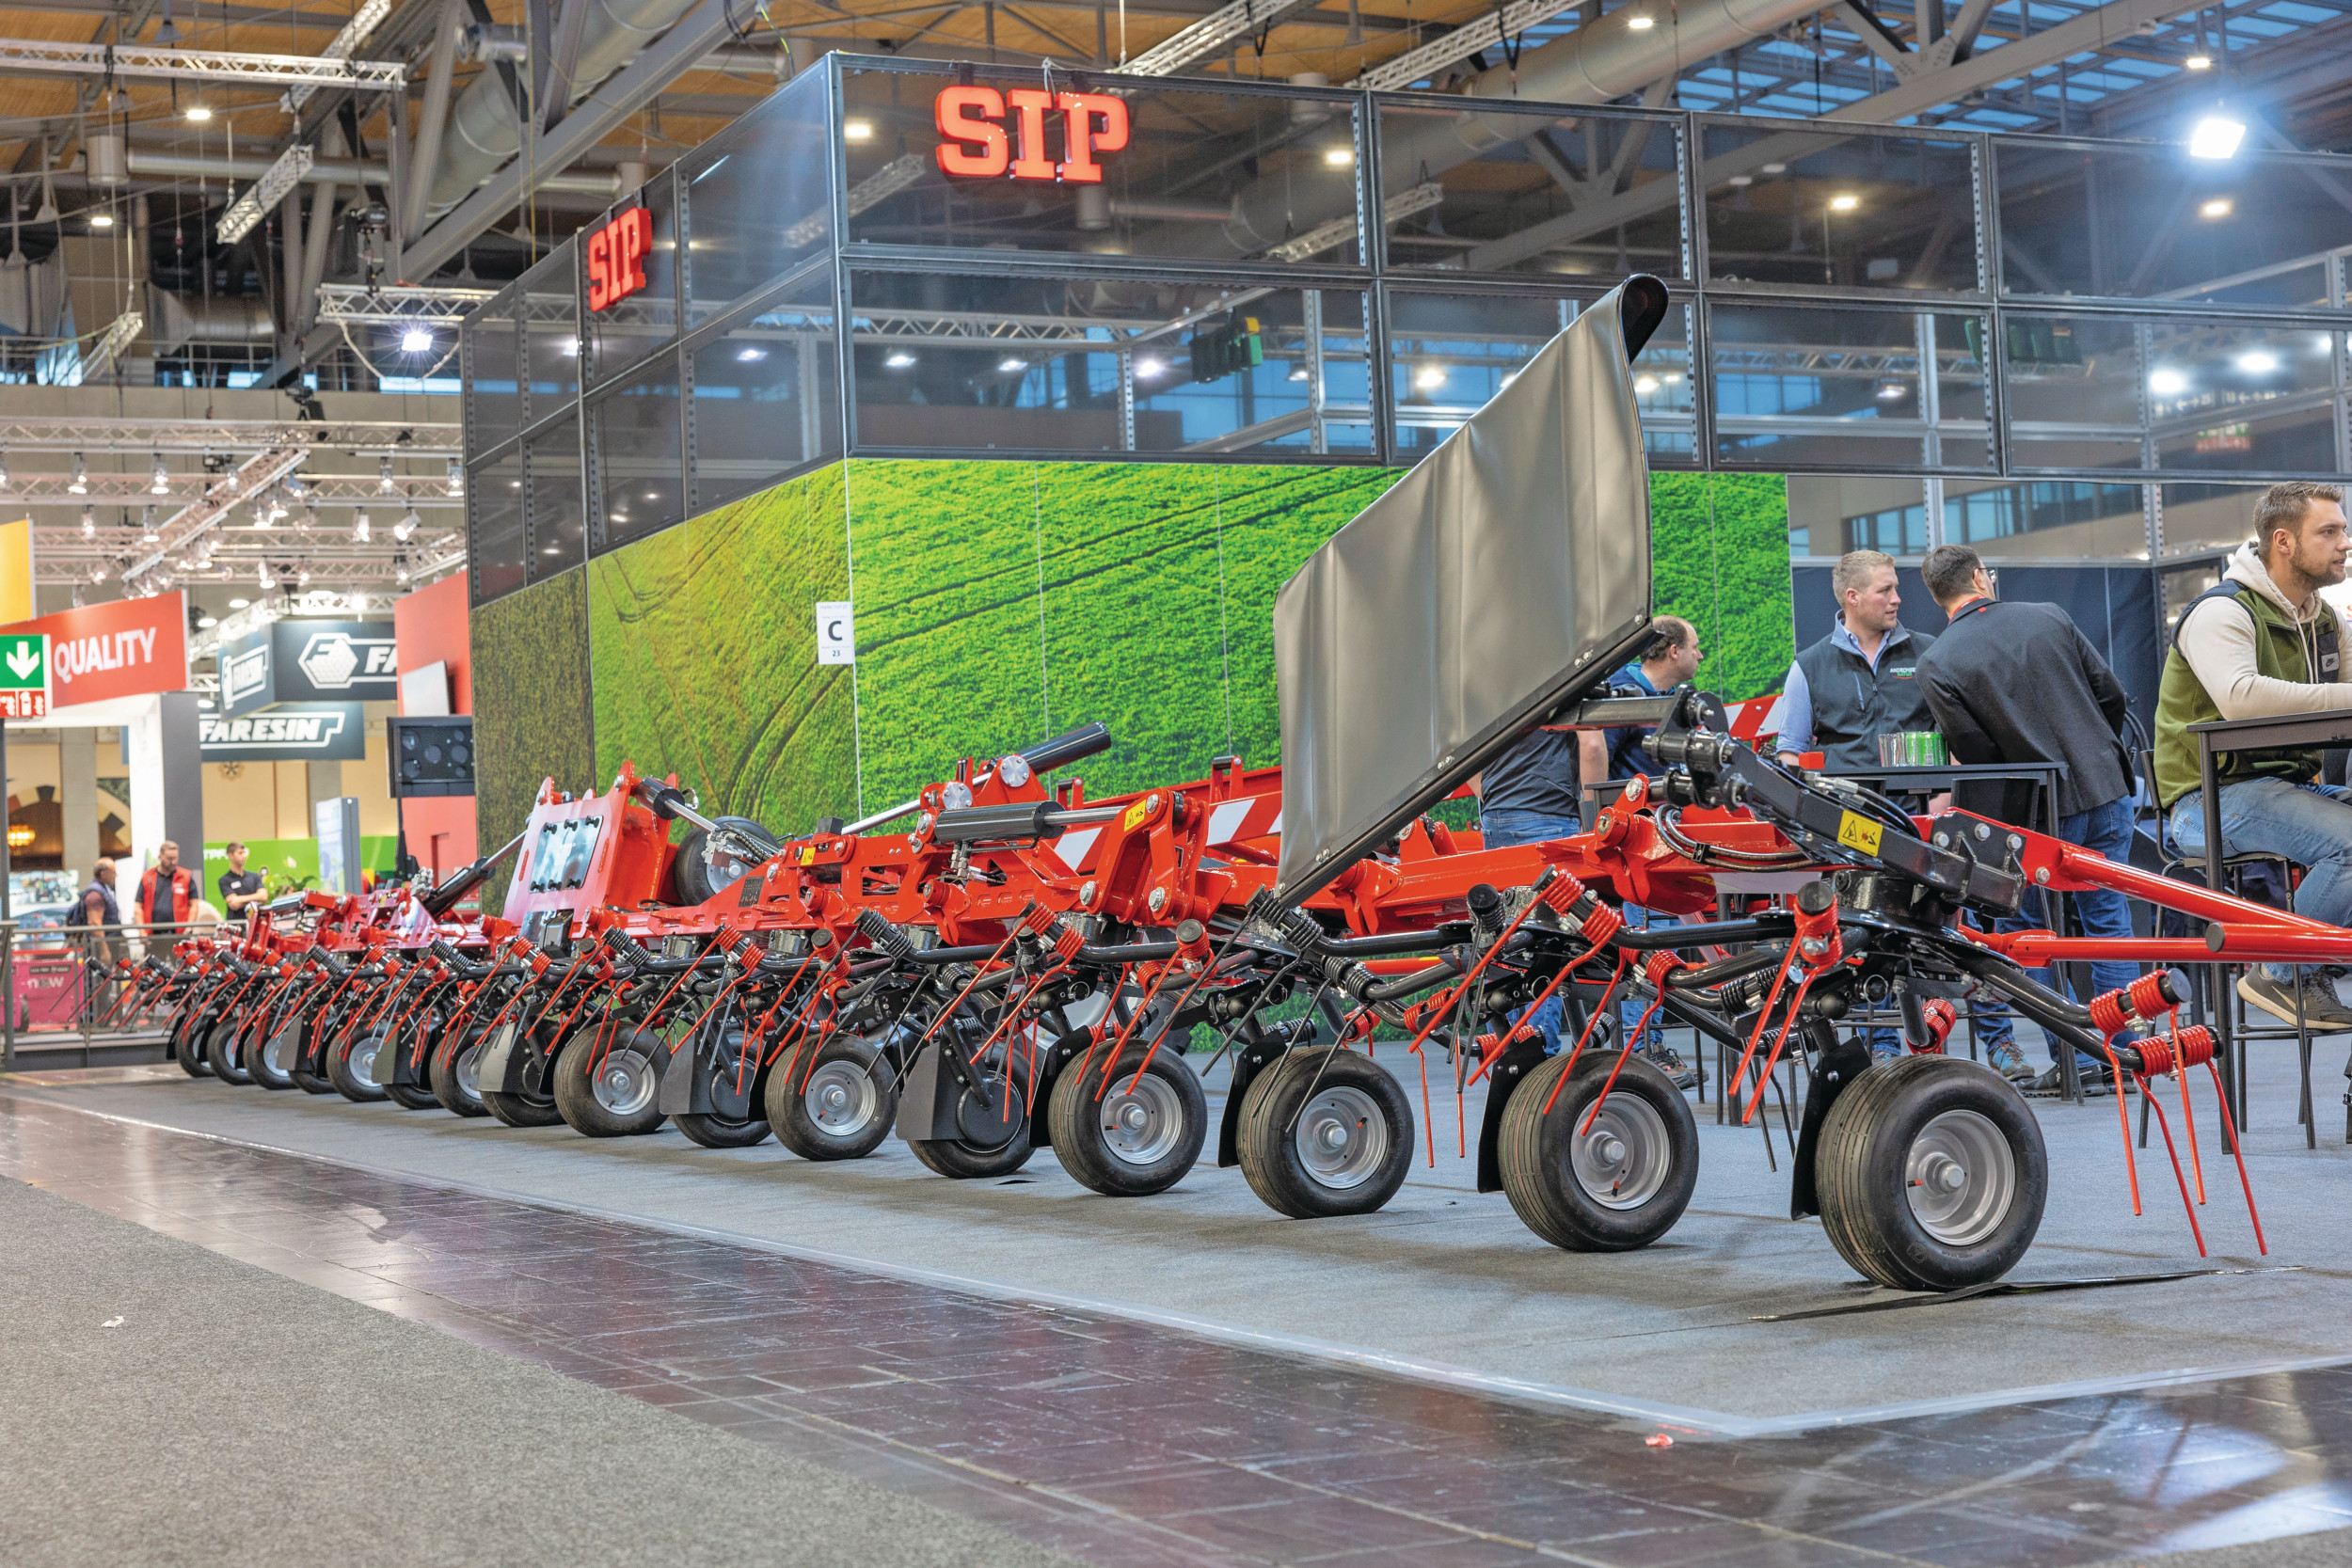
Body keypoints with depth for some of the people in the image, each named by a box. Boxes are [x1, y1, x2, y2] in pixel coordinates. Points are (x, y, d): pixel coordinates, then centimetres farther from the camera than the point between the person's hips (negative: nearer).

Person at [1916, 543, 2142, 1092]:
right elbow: (2112, 697, 6)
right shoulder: (2048, 617, 3)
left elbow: (1974, 753, -10)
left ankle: (2074, 1058, 9)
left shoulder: (1937, 664, -8)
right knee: (2108, 918, 12)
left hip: (2042, 812, -3)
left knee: (2035, 930, 11)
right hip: (2108, 790, 3)